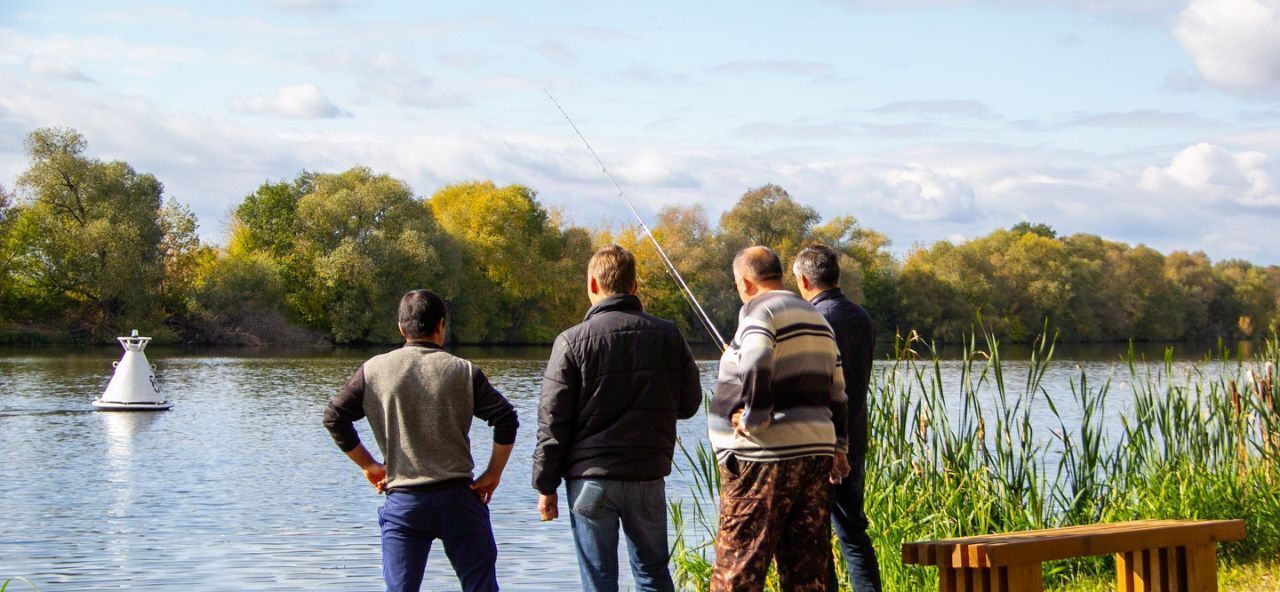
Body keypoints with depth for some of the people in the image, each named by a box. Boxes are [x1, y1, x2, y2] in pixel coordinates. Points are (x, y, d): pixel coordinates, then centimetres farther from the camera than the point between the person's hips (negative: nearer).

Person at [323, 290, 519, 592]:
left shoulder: (374, 369, 1)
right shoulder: (462, 371, -1)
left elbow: (334, 417, 0)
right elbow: (506, 419, -8)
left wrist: (368, 465, 8)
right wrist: (493, 474, 2)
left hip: (402, 500, 1)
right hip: (458, 498, 0)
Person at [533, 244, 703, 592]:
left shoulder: (573, 342, -8)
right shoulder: (668, 335, 2)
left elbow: (553, 422, -7)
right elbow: (689, 403, 10)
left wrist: (545, 486, 1)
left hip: (591, 478, -3)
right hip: (649, 475, 3)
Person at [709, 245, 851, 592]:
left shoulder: (759, 312, -6)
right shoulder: (817, 319, 20)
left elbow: (756, 365, -26)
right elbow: (836, 390, 23)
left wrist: (753, 418, -16)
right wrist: (838, 448, 28)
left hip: (763, 458, -8)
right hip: (817, 453, 8)